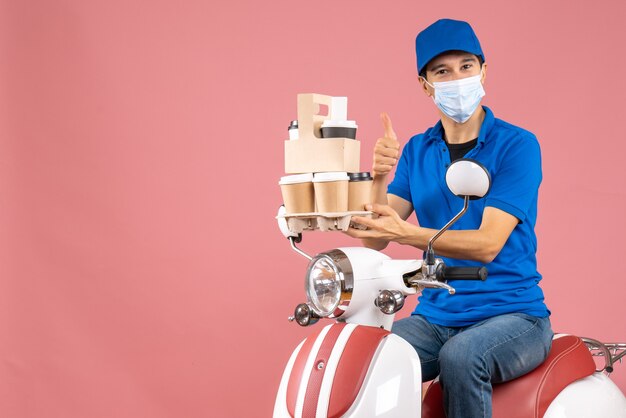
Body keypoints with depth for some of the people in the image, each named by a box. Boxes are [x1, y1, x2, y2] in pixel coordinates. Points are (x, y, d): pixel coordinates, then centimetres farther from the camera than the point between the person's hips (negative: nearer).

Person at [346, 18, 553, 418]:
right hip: (435, 315, 4)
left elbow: (487, 243, -17)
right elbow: (374, 240, 1)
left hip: (510, 314, -4)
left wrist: (405, 233, -30)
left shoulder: (517, 145, -7)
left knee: (460, 357, -35)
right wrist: (379, 179, -16)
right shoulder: (416, 151, 9)